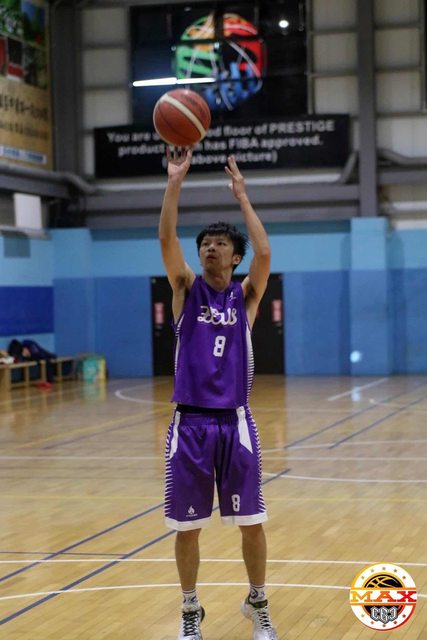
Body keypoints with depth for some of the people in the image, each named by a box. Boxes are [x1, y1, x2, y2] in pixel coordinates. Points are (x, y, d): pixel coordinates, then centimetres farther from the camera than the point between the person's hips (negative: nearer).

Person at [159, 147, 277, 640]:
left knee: (251, 521, 6)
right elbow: (166, 240, -9)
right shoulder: (187, 290, 6)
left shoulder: (245, 295, 5)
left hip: (235, 422, 0)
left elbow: (264, 254, -14)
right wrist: (175, 181, -16)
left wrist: (241, 196, -9)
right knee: (186, 525, 6)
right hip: (190, 423, 0)